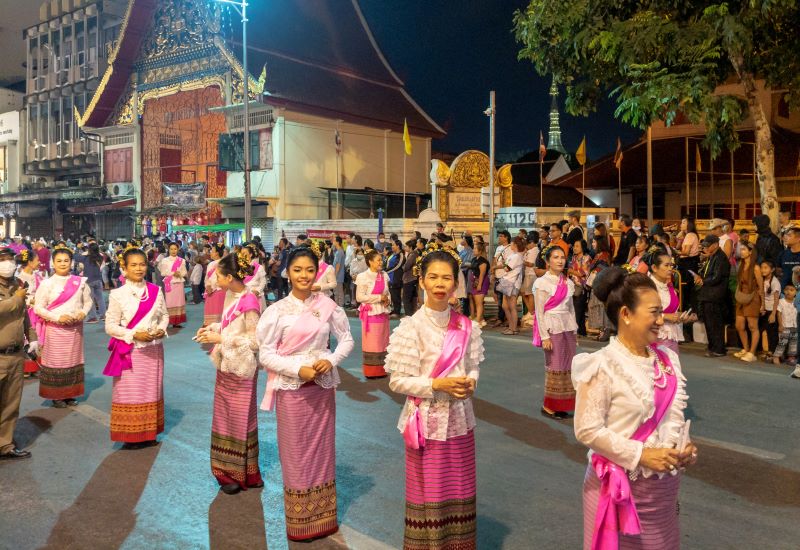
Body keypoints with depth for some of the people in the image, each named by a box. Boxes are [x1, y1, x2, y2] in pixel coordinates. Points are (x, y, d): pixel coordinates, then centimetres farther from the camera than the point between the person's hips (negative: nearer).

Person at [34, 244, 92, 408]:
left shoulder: (80, 282, 3)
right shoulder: (47, 283, -4)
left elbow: (88, 301, 12)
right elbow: (38, 307, -4)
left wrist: (83, 312, -8)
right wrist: (57, 317, -14)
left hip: (75, 328, 3)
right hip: (55, 329, -3)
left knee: (74, 360, 9)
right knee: (56, 362, 2)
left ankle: (70, 394, 20)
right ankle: (56, 396, 13)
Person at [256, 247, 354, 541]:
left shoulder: (327, 305, -2)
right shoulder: (277, 310, -7)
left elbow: (346, 338, 7)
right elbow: (265, 354, -7)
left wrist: (331, 361, -11)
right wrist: (298, 370, -17)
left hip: (323, 387, 2)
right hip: (291, 389, -2)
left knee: (322, 450, 13)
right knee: (296, 454, 8)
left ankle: (323, 517, 29)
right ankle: (300, 521, 23)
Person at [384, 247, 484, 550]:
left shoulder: (467, 327, -1)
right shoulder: (411, 327, -13)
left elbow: (473, 367, 9)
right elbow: (397, 381, -12)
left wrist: (470, 382, -13)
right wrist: (437, 385, -22)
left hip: (459, 420, 4)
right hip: (427, 422, -4)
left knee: (459, 492, 17)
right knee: (428, 494, 10)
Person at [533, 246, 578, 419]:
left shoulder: (568, 282, 10)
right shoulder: (542, 283, -7)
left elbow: (571, 308, 16)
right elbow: (539, 312, -10)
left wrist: (574, 331, 12)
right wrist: (544, 337, -15)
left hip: (567, 327, 6)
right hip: (552, 328, -6)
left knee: (568, 367, 5)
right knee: (555, 367, -2)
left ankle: (562, 405, 15)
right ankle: (549, 406, 10)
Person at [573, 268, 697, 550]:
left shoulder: (667, 360, 3)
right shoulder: (603, 366, -18)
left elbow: (675, 413, 15)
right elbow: (587, 430, -19)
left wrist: (685, 446, -3)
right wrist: (641, 455, -20)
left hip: (665, 486, 6)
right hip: (621, 487, -6)